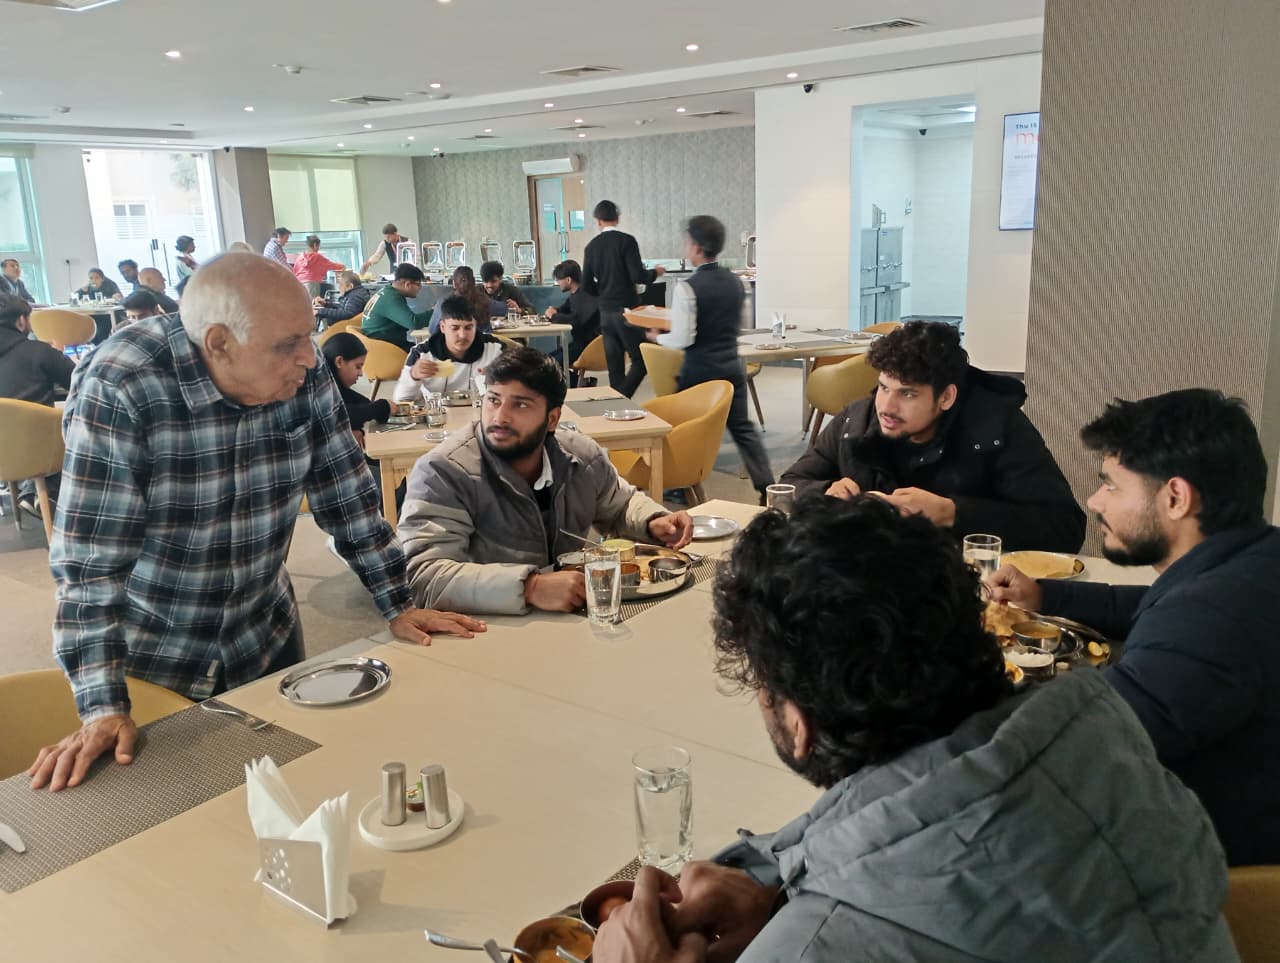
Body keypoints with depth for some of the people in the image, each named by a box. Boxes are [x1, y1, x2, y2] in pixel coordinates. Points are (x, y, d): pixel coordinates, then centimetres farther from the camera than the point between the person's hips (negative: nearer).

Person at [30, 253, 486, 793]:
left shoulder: (306, 380, -13)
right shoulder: (117, 389, -26)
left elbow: (348, 498, -4)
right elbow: (89, 558, -27)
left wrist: (398, 607, -6)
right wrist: (103, 709, -30)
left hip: (266, 641, 4)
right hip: (150, 656, -3)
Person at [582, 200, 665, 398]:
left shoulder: (592, 246, 6)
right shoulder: (626, 241, -9)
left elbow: (587, 285, 8)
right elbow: (638, 276, -17)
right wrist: (655, 273, 3)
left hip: (606, 312, 6)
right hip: (627, 310, -5)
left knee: (615, 364, 9)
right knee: (641, 360, -1)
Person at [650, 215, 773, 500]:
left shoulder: (687, 288, -16)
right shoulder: (736, 281, 4)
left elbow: (682, 339, -18)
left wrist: (658, 337, 0)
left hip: (699, 371, -5)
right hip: (732, 367, 5)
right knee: (743, 428, 11)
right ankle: (768, 487, 7)